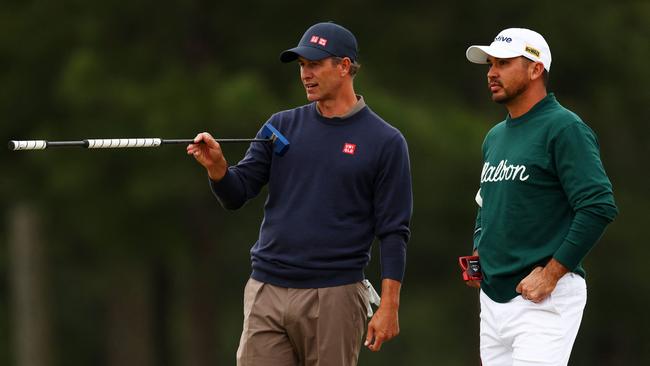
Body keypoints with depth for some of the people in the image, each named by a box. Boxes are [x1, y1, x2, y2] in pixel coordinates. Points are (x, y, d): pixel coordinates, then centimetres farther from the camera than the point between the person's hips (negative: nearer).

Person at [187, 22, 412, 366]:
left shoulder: (385, 142, -1)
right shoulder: (282, 126, 10)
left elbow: (393, 231, -3)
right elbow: (236, 195, 7)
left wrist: (389, 306, -10)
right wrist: (216, 167, -15)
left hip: (334, 298, -3)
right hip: (266, 294, 3)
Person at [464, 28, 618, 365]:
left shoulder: (564, 129, -9)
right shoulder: (495, 137, 18)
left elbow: (599, 207, -18)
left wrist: (551, 274, -19)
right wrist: (477, 256, 13)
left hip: (545, 299, -8)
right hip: (492, 297, 8)